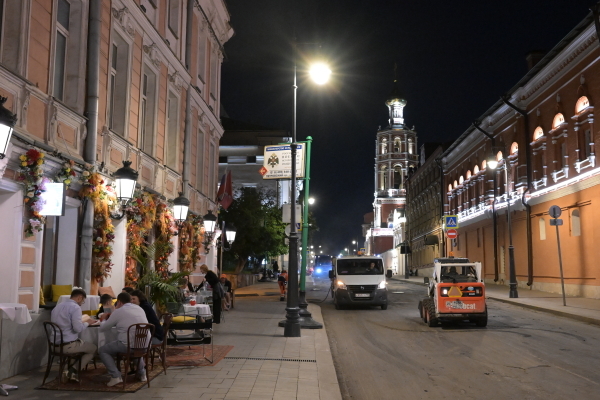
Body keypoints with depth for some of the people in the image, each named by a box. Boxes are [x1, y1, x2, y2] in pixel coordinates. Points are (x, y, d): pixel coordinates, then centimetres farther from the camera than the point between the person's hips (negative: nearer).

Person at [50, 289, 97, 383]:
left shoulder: (58, 307, 14)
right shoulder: (75, 307, -12)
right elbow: (78, 328, -21)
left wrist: (82, 320, 21)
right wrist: (86, 323, -1)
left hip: (55, 344, 8)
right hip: (68, 345, -8)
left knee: (83, 343, 29)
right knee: (93, 348, 11)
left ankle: (70, 371, 14)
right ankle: (72, 371, -1)